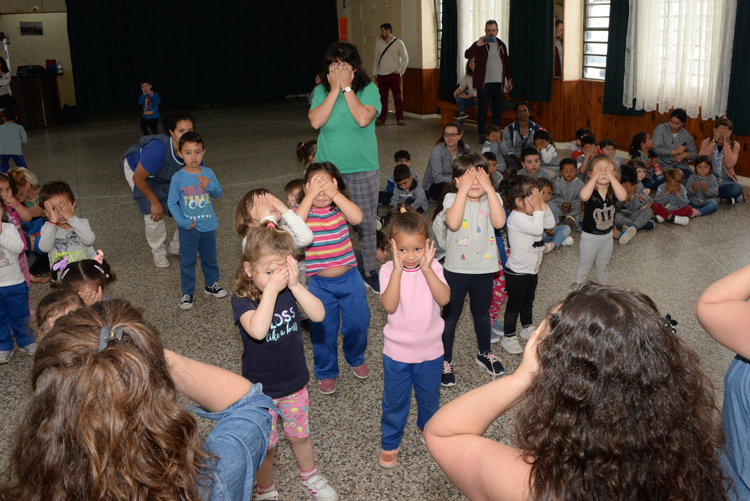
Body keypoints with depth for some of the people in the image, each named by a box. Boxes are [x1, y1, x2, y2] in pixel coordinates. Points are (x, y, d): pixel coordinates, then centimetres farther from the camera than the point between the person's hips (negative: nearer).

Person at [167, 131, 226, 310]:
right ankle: (187, 293, 18)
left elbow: (219, 193, 4)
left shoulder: (208, 173, -5)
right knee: (187, 260, 5)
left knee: (209, 257, 18)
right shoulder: (178, 178, -13)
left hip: (208, 225, 3)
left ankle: (211, 285, 37)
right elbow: (172, 203, -9)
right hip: (188, 228, -3)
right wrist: (183, 222, -17)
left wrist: (210, 186, -18)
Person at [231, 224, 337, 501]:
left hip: (295, 383, 4)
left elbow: (319, 314, -24)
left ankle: (309, 477, 49)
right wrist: (271, 289, -40)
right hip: (261, 390, -3)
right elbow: (258, 330, -41)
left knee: (301, 435, 23)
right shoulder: (242, 300, -21)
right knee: (265, 447, 13)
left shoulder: (289, 291, -10)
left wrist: (295, 285, -33)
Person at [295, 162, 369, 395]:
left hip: (349, 278, 1)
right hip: (320, 284, -1)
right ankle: (326, 372, 34)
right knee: (322, 330, 10)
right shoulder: (302, 210, -7)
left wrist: (334, 194, -32)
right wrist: (310, 196, -32)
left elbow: (357, 218, -28)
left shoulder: (340, 208, -6)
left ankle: (356, 359, 43)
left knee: (358, 324, 12)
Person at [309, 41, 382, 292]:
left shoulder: (368, 89, -5)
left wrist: (347, 88, -16)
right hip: (328, 168, 1)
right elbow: (316, 121, -16)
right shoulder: (322, 91, 1)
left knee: (366, 223, 9)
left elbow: (363, 119, -23)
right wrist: (335, 90, -15)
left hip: (363, 170, -1)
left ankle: (369, 271, 26)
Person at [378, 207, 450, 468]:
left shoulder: (433, 268, -11)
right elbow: (389, 306, -28)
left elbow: (444, 298, -25)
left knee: (430, 397, 22)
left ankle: (427, 427, 51)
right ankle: (390, 442, 35)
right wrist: (398, 270, -34)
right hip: (396, 351, -1)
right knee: (394, 401, 14)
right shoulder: (388, 270, -15)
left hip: (430, 350, 2)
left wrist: (426, 269, -31)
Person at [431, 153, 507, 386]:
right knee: (451, 315, 9)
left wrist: (489, 189, -24)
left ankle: (484, 353, 43)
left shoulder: (491, 198, -3)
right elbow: (453, 223, -32)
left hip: (484, 268, 3)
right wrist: (463, 190, -29)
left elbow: (499, 222, -24)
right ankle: (445, 360, 24)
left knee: (481, 313, 21)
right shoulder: (452, 199, -11)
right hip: (456, 268, -3)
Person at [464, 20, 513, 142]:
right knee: (482, 110, -2)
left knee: (497, 110, 7)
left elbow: (507, 62, 22)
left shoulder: (501, 45, 14)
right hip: (484, 83, -4)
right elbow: (467, 55, -17)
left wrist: (509, 79, 18)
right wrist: (477, 45, -31)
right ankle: (481, 135, 7)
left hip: (498, 83, 4)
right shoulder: (480, 44, -1)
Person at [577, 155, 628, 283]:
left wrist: (611, 177, -31)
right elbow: (583, 196, -44)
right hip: (589, 237, -4)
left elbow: (623, 197, -32)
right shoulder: (590, 190, -18)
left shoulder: (612, 191, -9)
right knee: (584, 267, 12)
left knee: (603, 267, 23)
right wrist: (595, 177, -34)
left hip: (607, 237, 4)